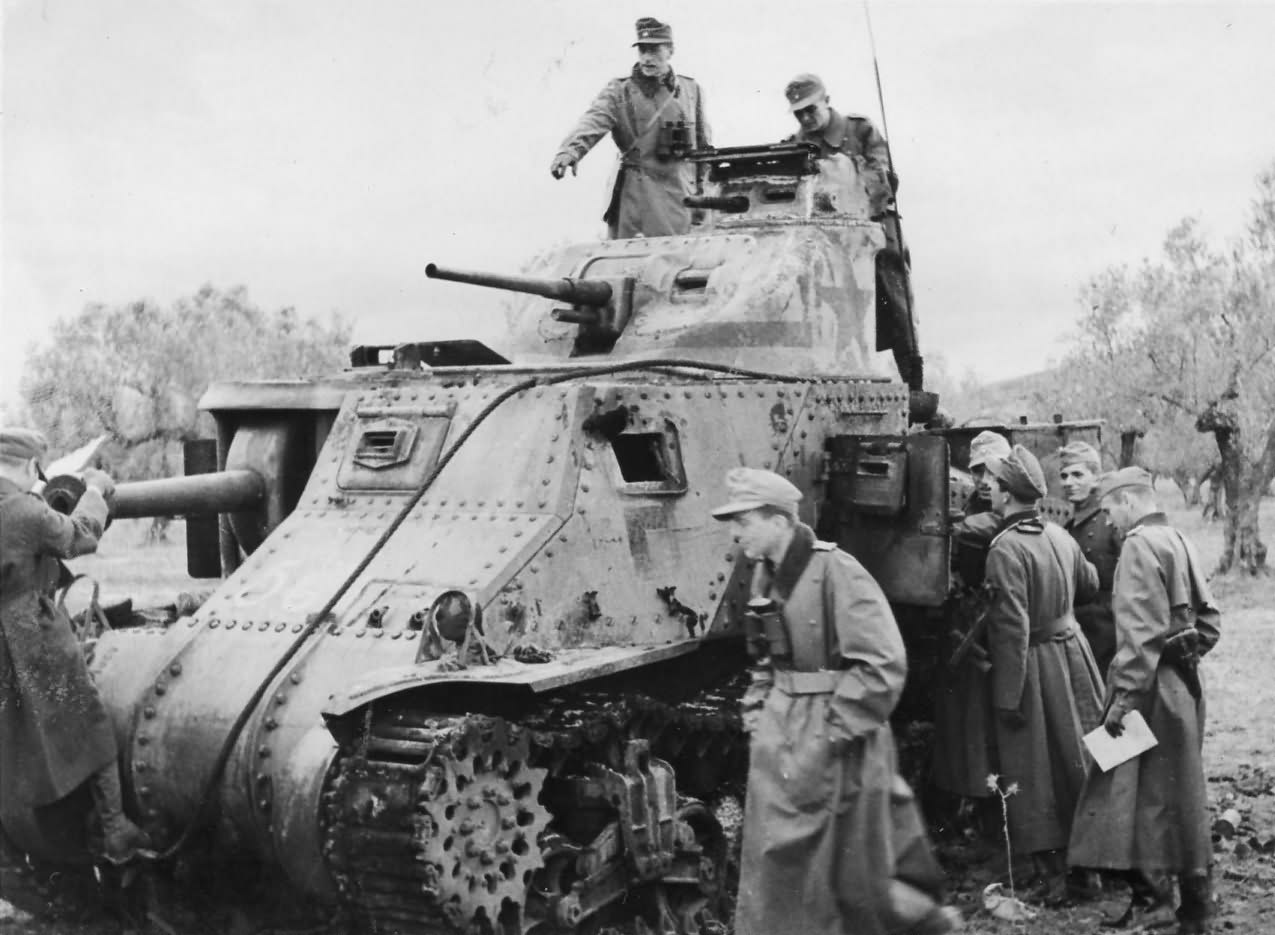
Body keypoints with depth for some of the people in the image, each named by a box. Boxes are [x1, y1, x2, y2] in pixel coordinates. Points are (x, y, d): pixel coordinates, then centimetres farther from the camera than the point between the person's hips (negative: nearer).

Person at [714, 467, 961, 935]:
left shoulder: (836, 572, -21)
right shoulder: (764, 575, 5)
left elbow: (883, 664, -23)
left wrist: (837, 730, -20)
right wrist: (756, 706, 8)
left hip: (834, 740, -7)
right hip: (783, 728, 8)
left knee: (852, 857, 6)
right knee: (775, 854, 14)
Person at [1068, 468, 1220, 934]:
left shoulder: (1139, 545, -15)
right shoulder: (1180, 541, 12)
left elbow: (1140, 632, -21)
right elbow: (1208, 615, 16)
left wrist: (1123, 697, -21)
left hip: (1152, 685, -9)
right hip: (1186, 682, 9)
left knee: (1142, 791, -1)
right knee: (1182, 791, 16)